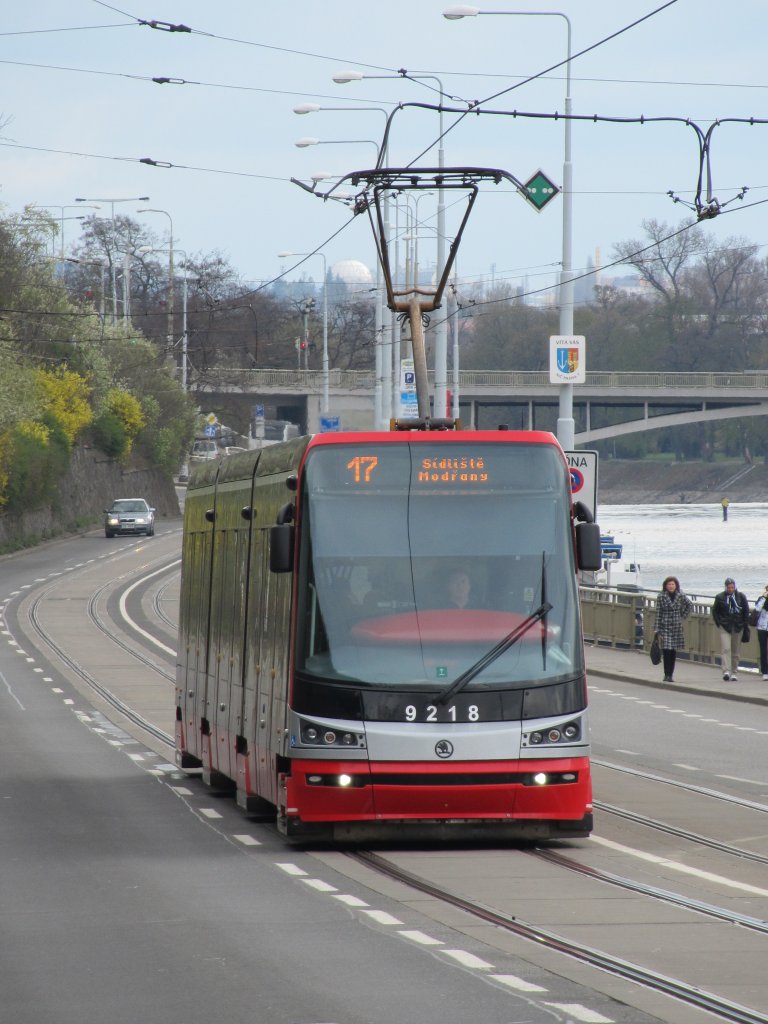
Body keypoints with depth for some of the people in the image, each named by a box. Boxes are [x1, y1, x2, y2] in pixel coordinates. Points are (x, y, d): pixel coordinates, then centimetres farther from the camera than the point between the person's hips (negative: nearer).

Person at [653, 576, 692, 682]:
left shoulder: (680, 596, 2)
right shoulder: (661, 597, -4)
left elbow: (690, 604, 21)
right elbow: (658, 614, -4)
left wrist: (683, 615, 10)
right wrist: (657, 631, -8)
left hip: (677, 627, 2)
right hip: (665, 627, -2)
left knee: (673, 653, 5)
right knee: (666, 651, -11)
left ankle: (670, 675, 11)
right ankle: (667, 675, -8)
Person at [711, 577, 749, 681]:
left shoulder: (741, 596, 4)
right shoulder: (720, 597, 0)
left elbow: (746, 611, 11)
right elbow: (714, 611, 8)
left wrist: (745, 625, 5)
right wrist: (719, 623, -1)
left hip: (738, 628, 2)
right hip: (724, 627, -2)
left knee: (735, 652, 6)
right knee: (726, 649, -15)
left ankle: (734, 672, 14)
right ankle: (726, 671, -23)